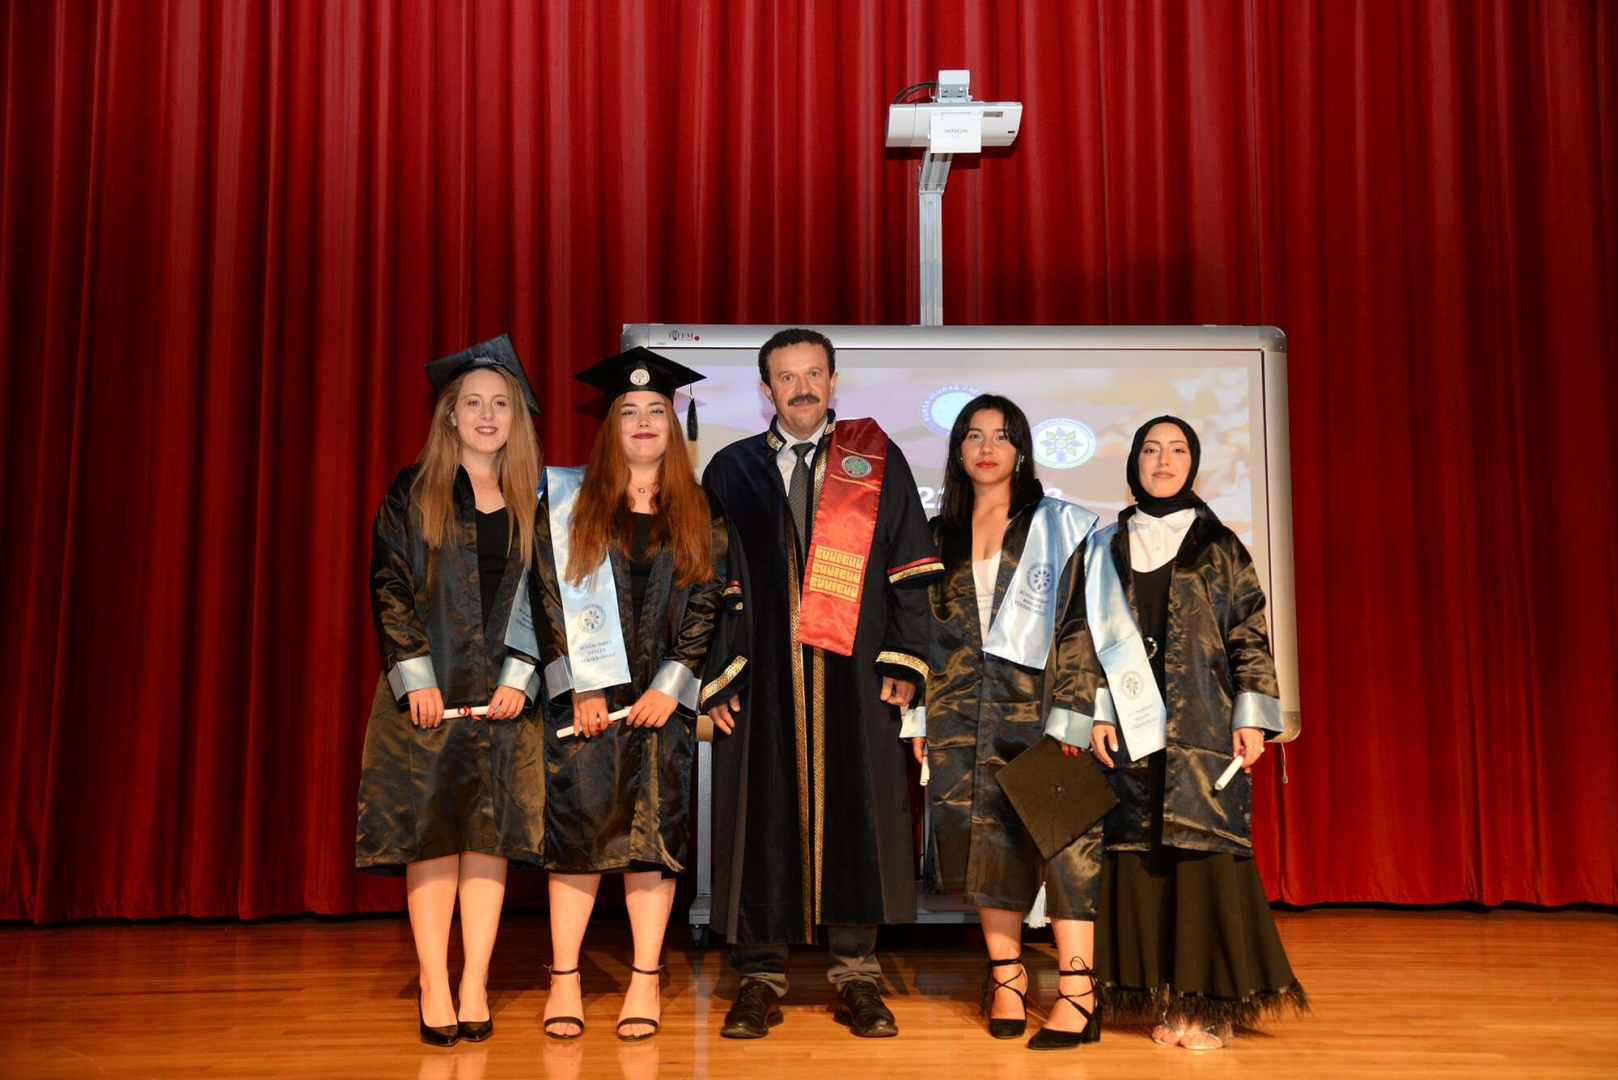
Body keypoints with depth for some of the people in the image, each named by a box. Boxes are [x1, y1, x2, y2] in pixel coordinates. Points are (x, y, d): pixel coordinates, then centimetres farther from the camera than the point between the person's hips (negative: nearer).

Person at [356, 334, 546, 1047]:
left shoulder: (534, 501, 8)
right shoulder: (413, 493, 4)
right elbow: (389, 587, -1)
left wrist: (522, 676, -6)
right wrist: (415, 676, -10)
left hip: (504, 691, 2)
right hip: (430, 688, -1)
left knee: (488, 834, 2)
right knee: (432, 834, -2)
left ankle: (475, 987, 8)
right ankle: (434, 990, 4)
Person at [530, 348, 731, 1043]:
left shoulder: (698, 515, 8)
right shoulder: (569, 505, 6)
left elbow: (706, 607, 3)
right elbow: (551, 601, 0)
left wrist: (671, 685, -7)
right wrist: (579, 688, -8)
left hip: (662, 696, 1)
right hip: (585, 694, -1)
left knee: (655, 825, 1)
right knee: (577, 822, -3)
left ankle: (645, 982, 8)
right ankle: (564, 979, 5)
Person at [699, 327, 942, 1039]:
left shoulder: (877, 461, 8)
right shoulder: (731, 471, 9)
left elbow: (910, 569, 4)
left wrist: (903, 660, -5)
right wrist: (715, 675, -3)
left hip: (854, 677, 0)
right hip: (762, 677, 0)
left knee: (855, 816, 3)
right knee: (763, 819, 3)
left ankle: (855, 976, 17)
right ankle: (760, 980, 16)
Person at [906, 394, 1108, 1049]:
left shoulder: (1056, 526, 5)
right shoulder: (940, 535, 15)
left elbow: (1078, 622, -1)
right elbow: (925, 627, 15)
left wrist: (1068, 713, -11)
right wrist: (920, 715, 7)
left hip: (1034, 701, -3)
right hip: (962, 710, 4)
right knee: (985, 835, 4)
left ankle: (1077, 990, -7)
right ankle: (1005, 973, 16)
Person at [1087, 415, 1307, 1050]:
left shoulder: (1219, 546, 7)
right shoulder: (1108, 547, 12)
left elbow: (1249, 636, 3)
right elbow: (1095, 635, 9)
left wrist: (1252, 719, -6)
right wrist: (1097, 712, -1)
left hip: (1203, 727, -2)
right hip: (1132, 727, 2)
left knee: (1205, 848, -6)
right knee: (1139, 851, 1)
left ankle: (1211, 1003, 1)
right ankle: (1167, 998, 9)